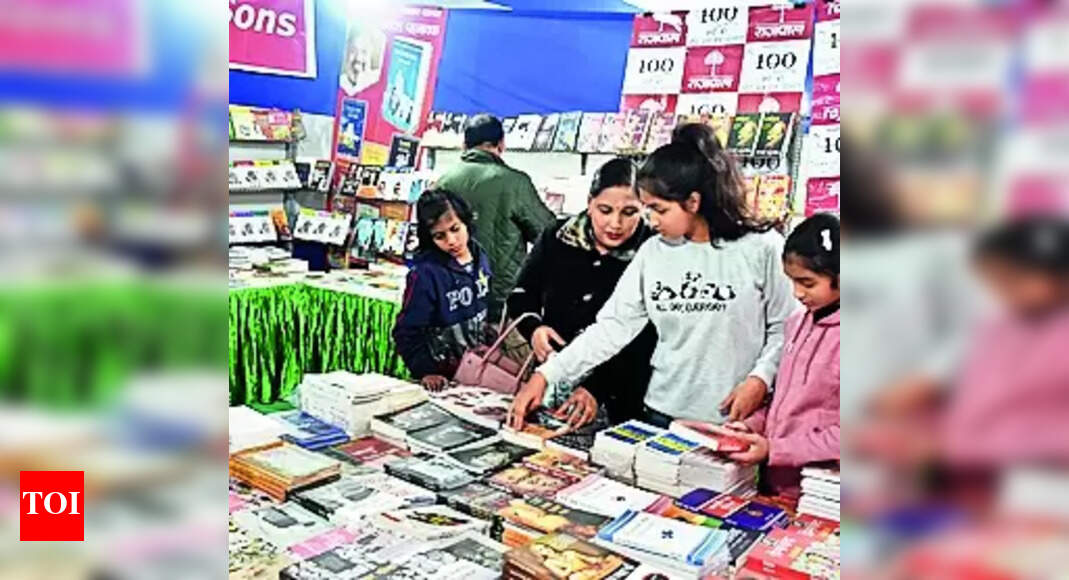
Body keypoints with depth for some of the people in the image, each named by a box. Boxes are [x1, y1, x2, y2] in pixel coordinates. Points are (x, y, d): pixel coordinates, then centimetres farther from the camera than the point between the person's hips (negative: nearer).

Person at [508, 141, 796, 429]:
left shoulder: (762, 249, -9)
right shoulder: (653, 253, 1)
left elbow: (784, 329, -2)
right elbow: (612, 326, -1)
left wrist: (760, 379, -16)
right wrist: (545, 375, -7)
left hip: (733, 420, -3)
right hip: (663, 412, 3)